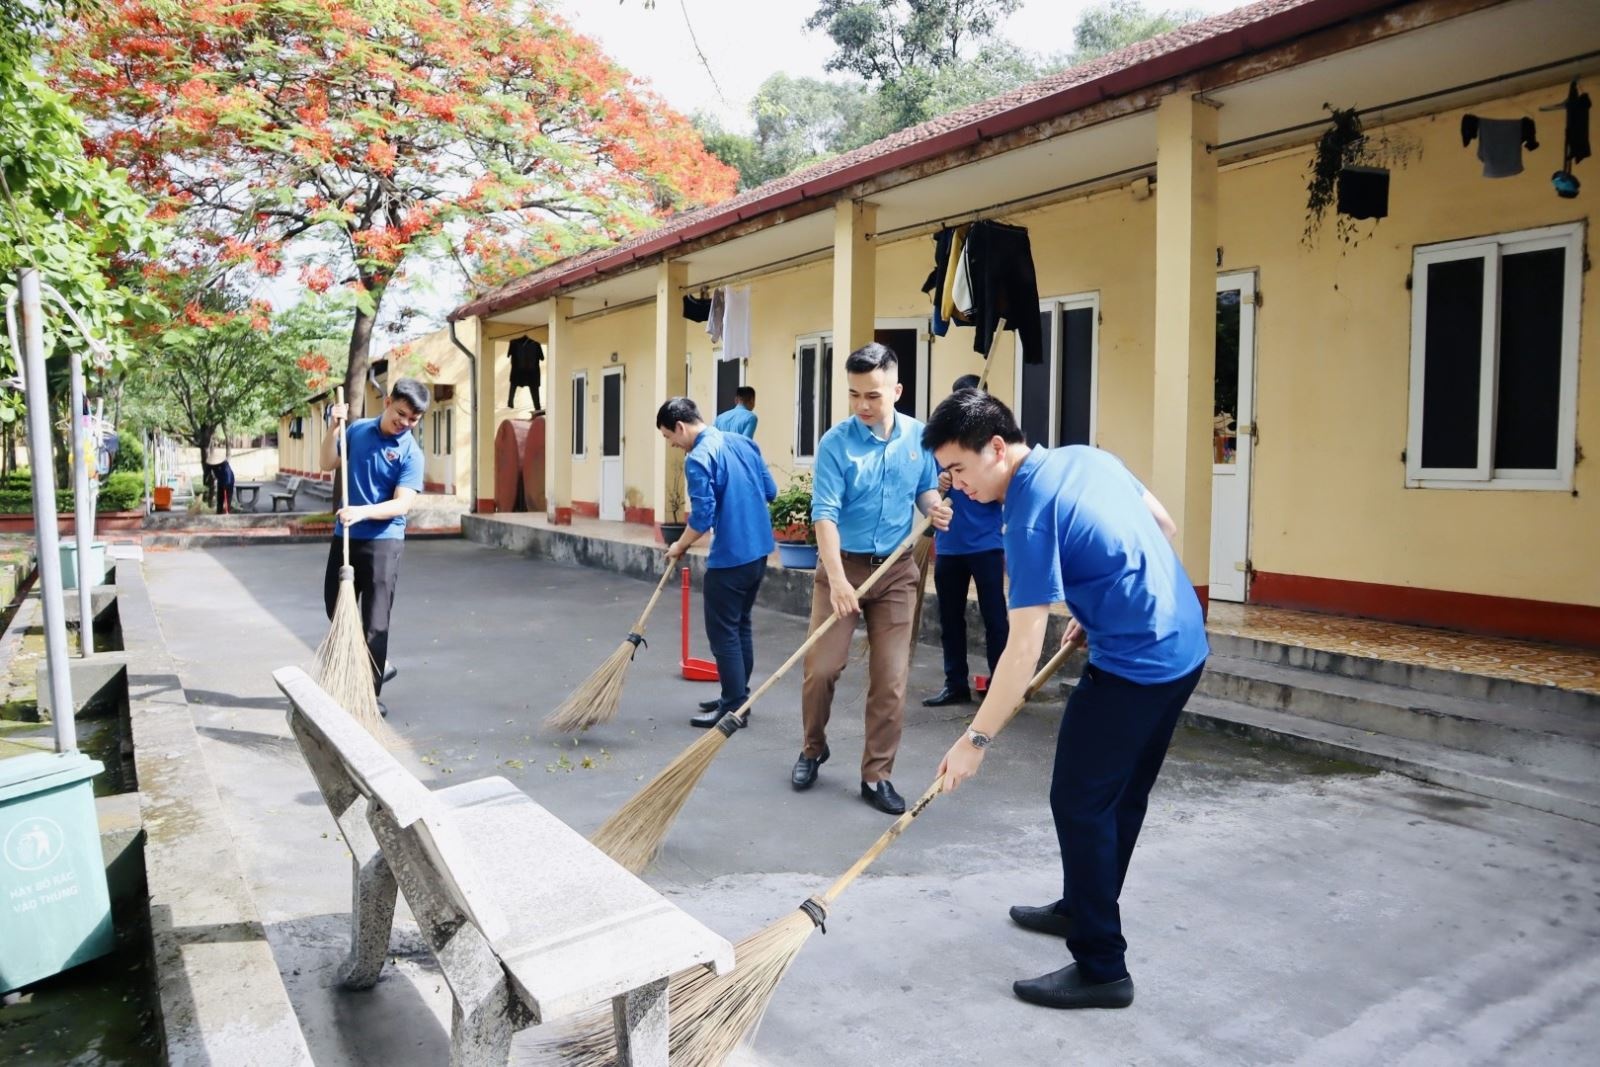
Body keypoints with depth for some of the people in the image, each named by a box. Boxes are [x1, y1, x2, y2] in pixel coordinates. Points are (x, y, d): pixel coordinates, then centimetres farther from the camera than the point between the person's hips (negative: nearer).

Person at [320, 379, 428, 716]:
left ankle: (370, 693, 6)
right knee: (336, 608, 15)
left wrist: (363, 512, -33)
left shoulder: (411, 452, -11)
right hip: (345, 536, 6)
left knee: (375, 620, -4)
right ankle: (380, 665, 32)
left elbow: (402, 504, -18)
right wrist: (333, 428, -6)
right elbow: (328, 464, 8)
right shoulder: (358, 429, 4)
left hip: (383, 541, -6)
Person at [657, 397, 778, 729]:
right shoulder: (744, 442, 8)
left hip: (731, 556, -9)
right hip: (759, 549, 9)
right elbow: (770, 491, 13)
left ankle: (734, 708, 7)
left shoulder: (698, 458, -16)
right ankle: (739, 696, 26)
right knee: (741, 624, 18)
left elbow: (703, 517, -20)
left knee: (723, 632, 2)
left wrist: (679, 547, -5)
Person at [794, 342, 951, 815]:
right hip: (842, 564, -2)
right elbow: (825, 513, -18)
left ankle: (876, 776, 15)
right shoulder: (835, 443, -12)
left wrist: (934, 506, -11)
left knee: (890, 679, 2)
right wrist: (837, 578, -29)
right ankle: (813, 749, 27)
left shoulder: (920, 437, -1)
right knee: (820, 667, 0)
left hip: (896, 569, 2)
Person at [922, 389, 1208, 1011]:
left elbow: (1024, 648, -22)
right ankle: (1083, 909, 37)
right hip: (1183, 644, 10)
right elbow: (1165, 528, 17)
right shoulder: (1089, 457, 6)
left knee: (1080, 803, -1)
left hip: (1133, 665, -10)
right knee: (1124, 795, 20)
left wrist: (976, 739, -16)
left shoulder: (1030, 516, -19)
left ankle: (1101, 968, 8)